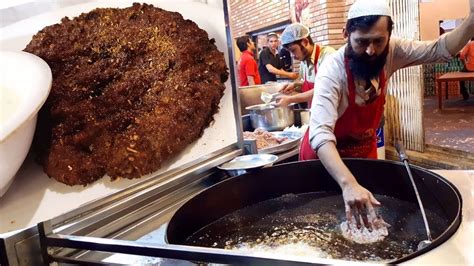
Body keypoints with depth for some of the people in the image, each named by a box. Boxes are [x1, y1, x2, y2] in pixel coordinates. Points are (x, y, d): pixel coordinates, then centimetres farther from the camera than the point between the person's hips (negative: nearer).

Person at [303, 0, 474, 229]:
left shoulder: (391, 52, -18)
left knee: (369, 209, 19)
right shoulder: (333, 70, -34)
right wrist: (348, 184, -57)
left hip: (365, 150, 5)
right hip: (325, 155, -5)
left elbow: (439, 50, -8)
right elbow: (321, 134, -44)